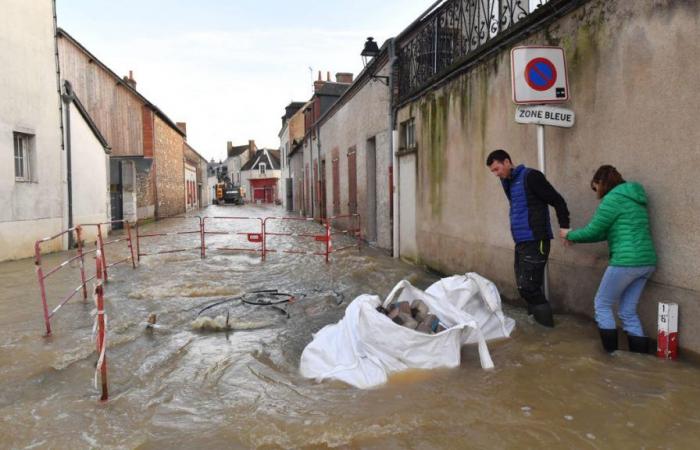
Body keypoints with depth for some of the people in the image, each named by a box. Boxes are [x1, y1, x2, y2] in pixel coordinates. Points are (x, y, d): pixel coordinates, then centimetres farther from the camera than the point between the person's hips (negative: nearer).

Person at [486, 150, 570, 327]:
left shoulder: (530, 176, -10)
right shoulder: (509, 182, 15)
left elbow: (558, 201, -11)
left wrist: (564, 227, -17)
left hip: (535, 242, -9)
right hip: (521, 242, 9)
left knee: (528, 287, -9)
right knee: (524, 287, 10)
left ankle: (546, 325, 3)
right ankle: (537, 322, 20)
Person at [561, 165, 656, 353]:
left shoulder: (613, 198, -9)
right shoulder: (632, 197, 20)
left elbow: (592, 231, -7)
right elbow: (605, 233, 22)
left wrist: (569, 235, 11)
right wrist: (575, 238, 24)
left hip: (626, 262, -8)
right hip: (646, 262, 8)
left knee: (602, 305, 8)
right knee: (628, 312, 15)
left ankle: (611, 353, 13)